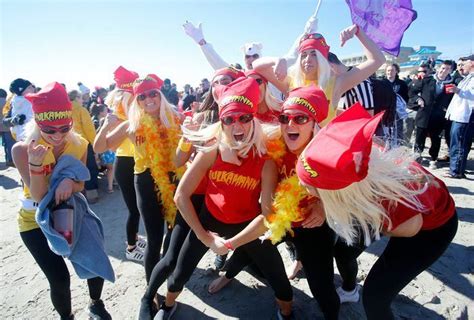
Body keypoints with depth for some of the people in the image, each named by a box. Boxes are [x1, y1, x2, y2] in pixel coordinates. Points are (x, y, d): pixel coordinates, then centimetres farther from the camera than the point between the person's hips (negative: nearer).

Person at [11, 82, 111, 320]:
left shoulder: (79, 145, -13)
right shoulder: (22, 149, -21)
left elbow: (79, 186, -6)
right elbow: (39, 196, -21)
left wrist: (68, 182, -30)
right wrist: (36, 164, -38)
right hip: (36, 222, -2)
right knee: (60, 279, -7)